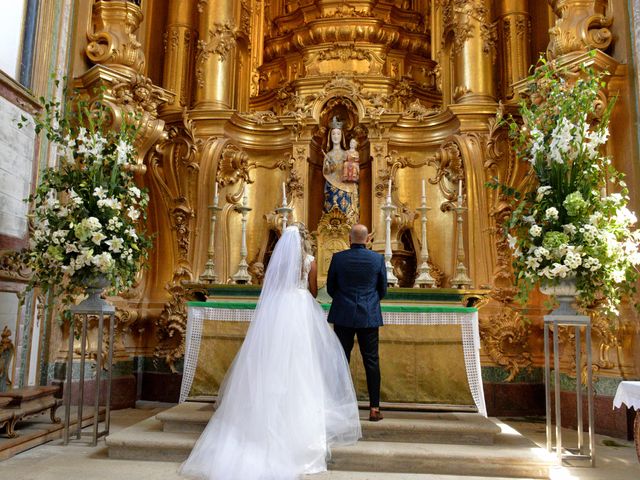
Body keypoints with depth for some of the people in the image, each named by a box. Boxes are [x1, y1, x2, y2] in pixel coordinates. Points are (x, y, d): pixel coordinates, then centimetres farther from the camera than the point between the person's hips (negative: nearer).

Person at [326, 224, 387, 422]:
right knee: (371, 361, 6)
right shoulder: (378, 259, -4)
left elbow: (330, 288, 4)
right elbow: (383, 290, 5)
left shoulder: (338, 258, -5)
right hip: (369, 317, 0)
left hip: (343, 316, 0)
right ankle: (374, 408, 9)